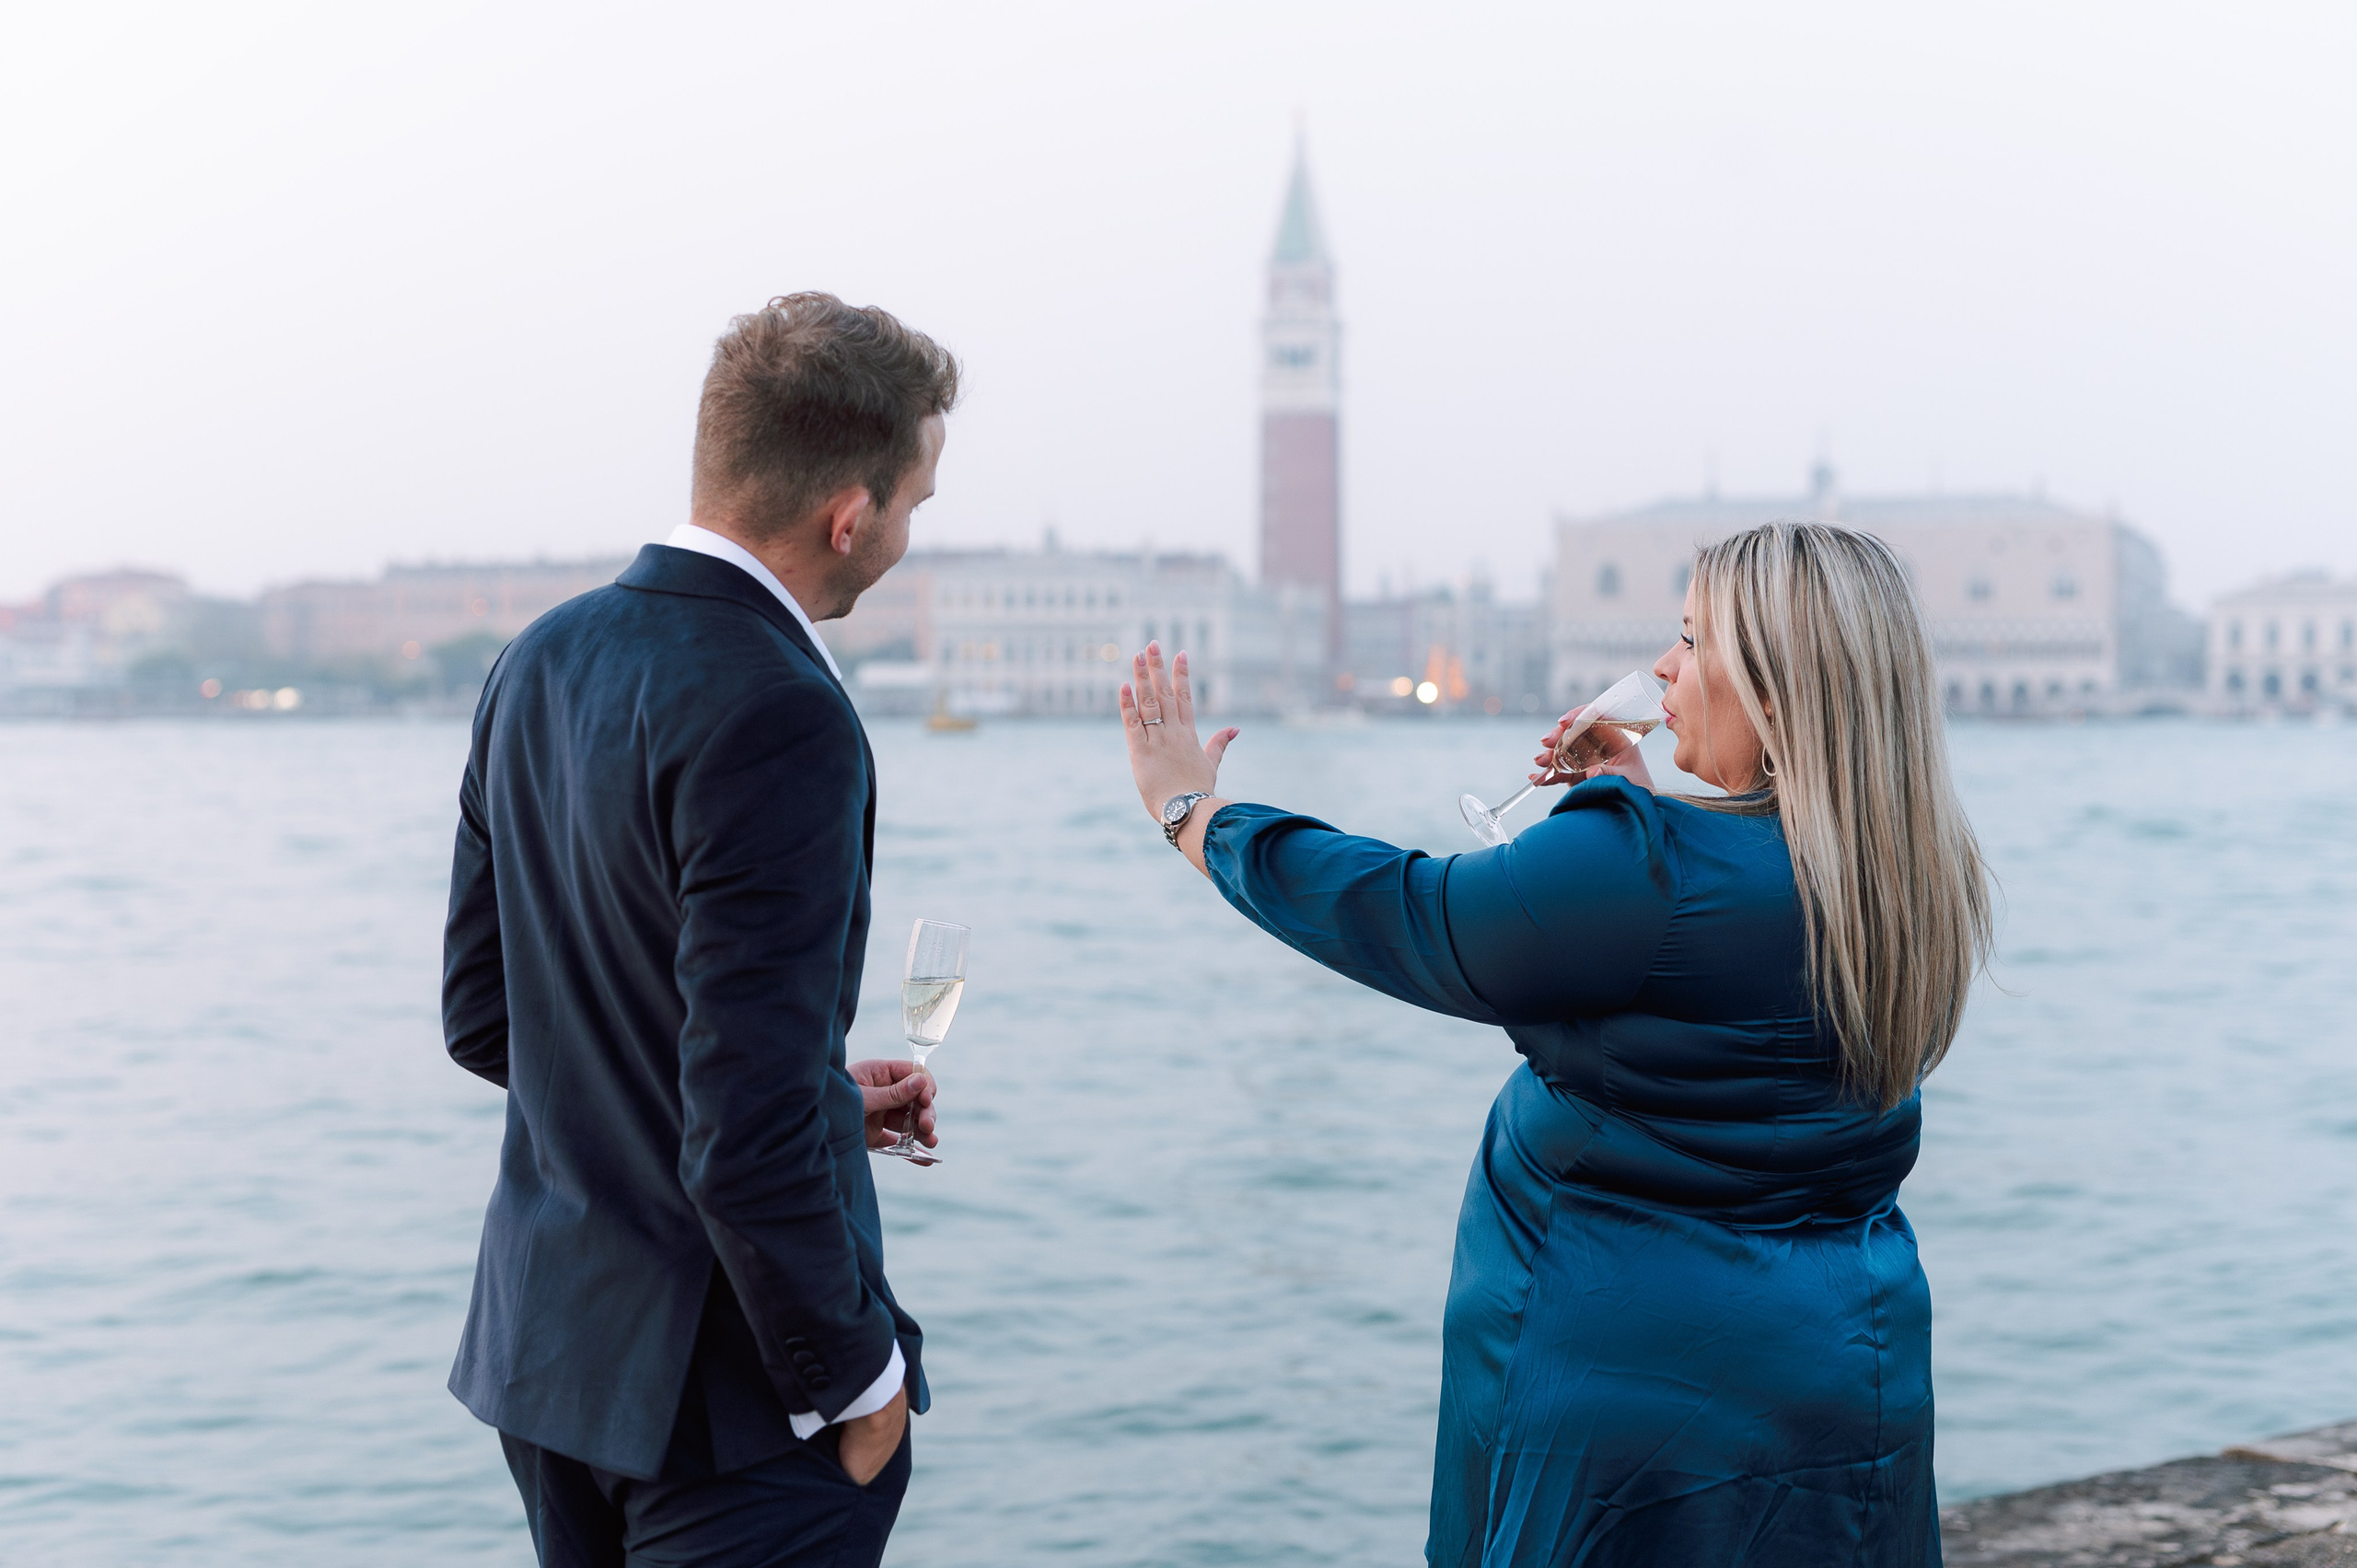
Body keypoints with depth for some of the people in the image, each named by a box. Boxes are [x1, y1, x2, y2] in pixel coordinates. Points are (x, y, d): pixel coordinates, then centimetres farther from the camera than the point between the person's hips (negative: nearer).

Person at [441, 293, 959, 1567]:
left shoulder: (542, 662, 4)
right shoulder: (777, 719, -23)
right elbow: (746, 1134, -26)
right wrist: (856, 1376, -11)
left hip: (543, 1350, 9)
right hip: (729, 1391, -8)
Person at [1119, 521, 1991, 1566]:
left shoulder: (1653, 874, -24)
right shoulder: (1904, 881, 0)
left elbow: (1396, 917, -14)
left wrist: (1190, 806, -1)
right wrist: (1640, 806, 13)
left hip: (1629, 1394, -8)